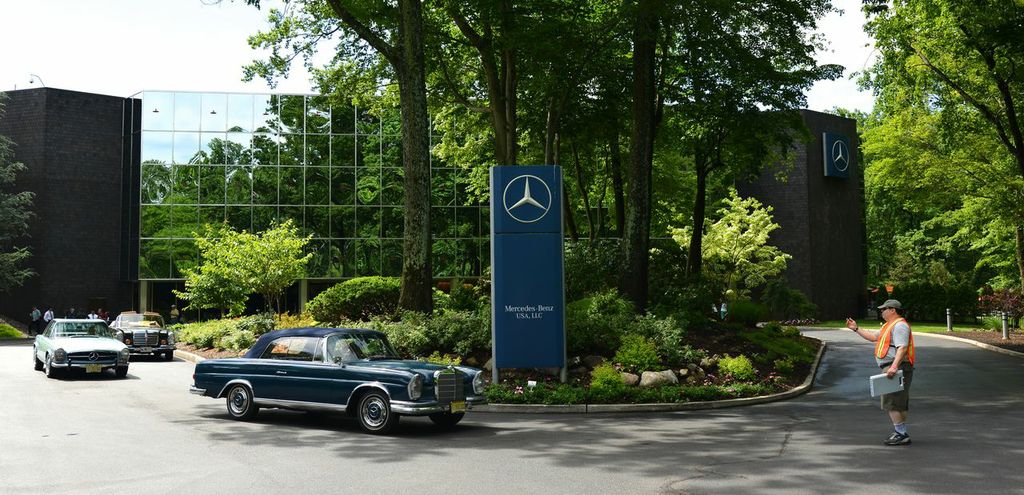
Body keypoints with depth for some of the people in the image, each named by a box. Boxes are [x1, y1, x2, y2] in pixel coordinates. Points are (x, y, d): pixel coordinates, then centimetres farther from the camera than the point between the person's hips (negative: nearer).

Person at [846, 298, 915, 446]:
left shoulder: (900, 326, -14)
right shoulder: (889, 326, 22)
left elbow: (902, 348, -25)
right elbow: (873, 337, 32)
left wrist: (894, 366, -35)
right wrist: (856, 329, 27)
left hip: (897, 369, -11)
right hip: (891, 368, 11)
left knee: (891, 403, -11)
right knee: (899, 403, 14)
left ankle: (901, 434, -10)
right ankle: (902, 434, 20)